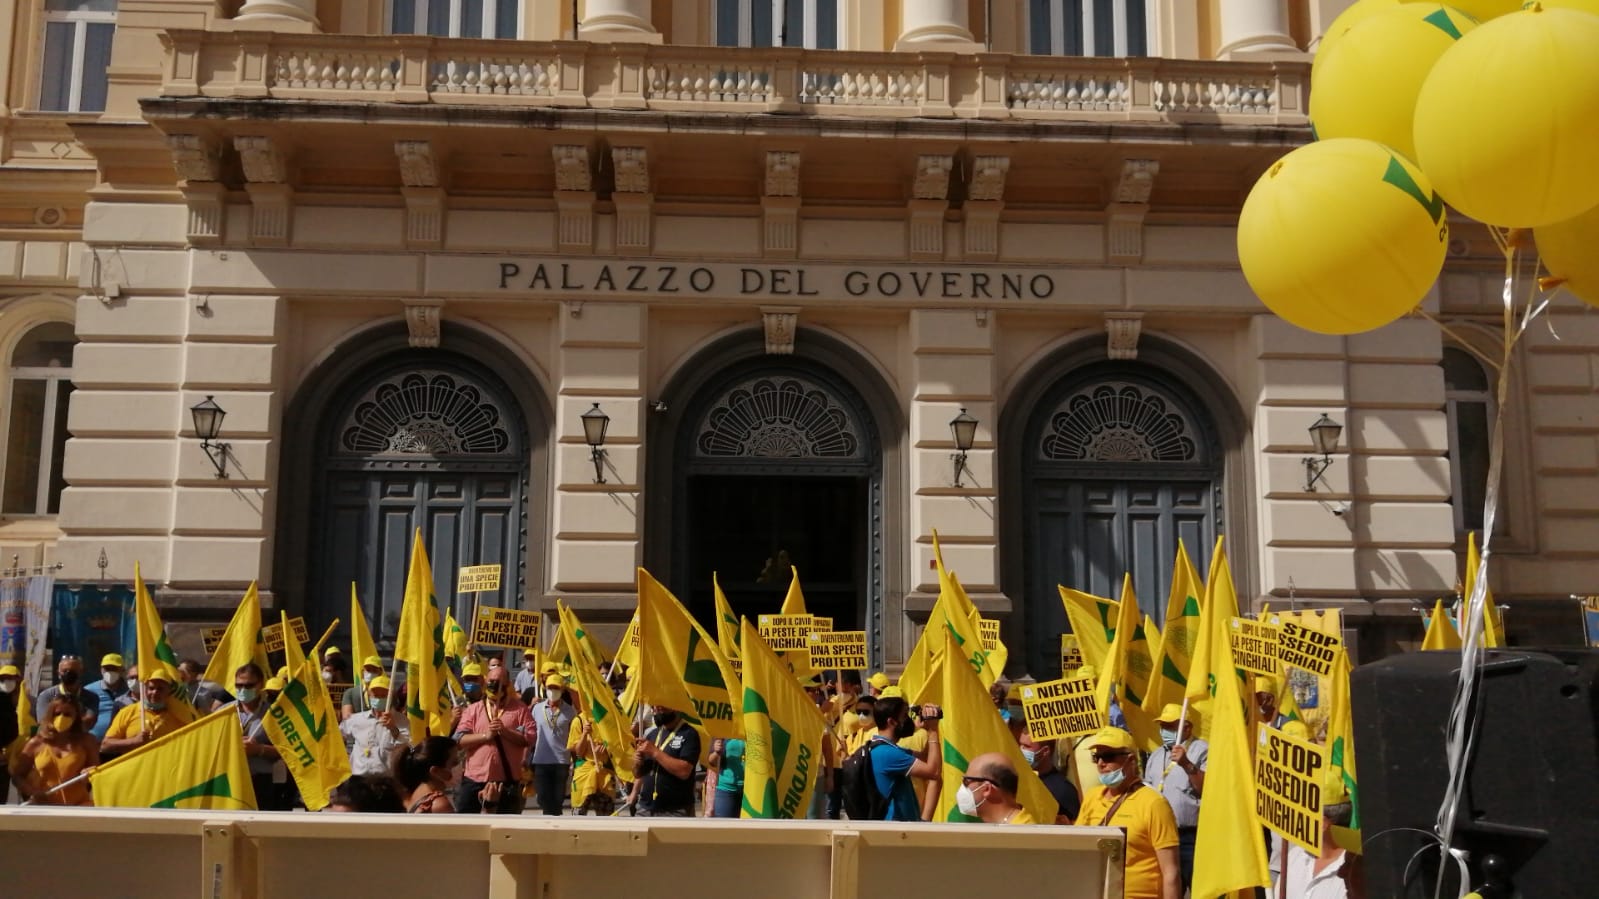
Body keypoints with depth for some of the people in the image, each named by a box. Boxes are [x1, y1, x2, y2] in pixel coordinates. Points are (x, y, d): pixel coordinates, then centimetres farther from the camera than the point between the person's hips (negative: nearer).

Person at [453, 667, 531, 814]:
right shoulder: (473, 709, 8)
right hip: (474, 777, 1)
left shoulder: (519, 709, 3)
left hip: (507, 779, -1)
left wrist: (506, 731, -17)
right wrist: (485, 735, -15)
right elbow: (459, 739, -3)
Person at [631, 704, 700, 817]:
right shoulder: (651, 733, 14)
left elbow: (684, 771, -20)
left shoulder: (688, 734, -6)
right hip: (645, 810, 7)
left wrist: (655, 752, -16)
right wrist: (637, 762, -5)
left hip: (675, 812, -7)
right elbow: (638, 774, 18)